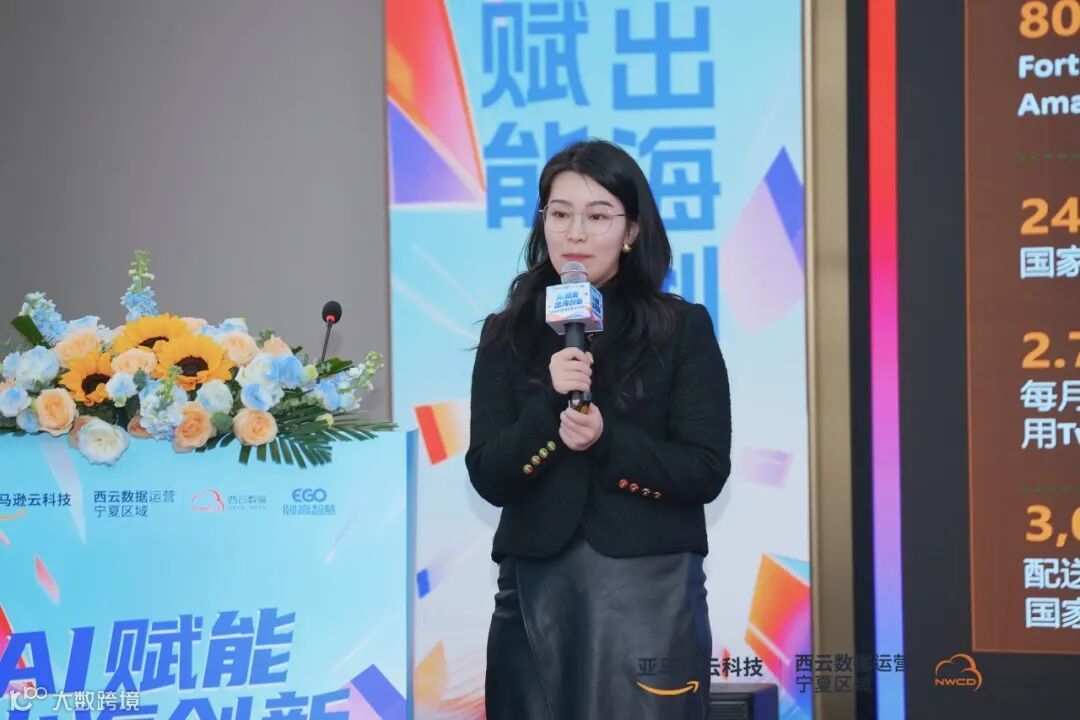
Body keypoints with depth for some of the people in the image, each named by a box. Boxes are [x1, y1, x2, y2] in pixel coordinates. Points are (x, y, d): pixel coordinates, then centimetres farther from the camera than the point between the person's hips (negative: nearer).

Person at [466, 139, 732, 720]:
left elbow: (707, 471, -5)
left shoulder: (683, 328, -1)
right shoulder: (507, 336, 6)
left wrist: (606, 442, -19)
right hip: (536, 589, 2)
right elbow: (488, 478, -1)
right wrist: (549, 406, -17)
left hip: (650, 589, -2)